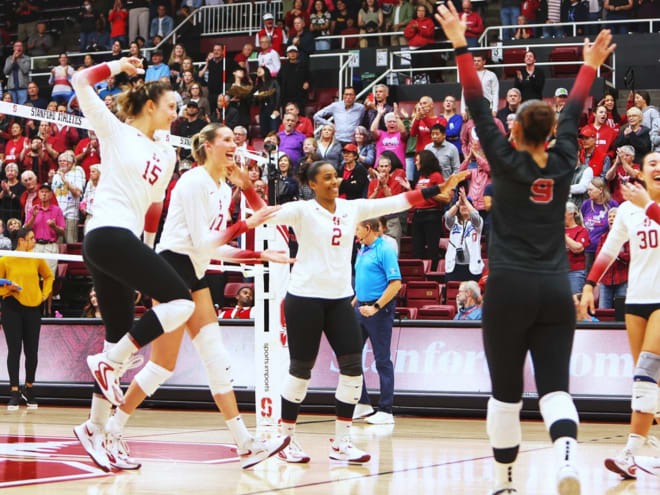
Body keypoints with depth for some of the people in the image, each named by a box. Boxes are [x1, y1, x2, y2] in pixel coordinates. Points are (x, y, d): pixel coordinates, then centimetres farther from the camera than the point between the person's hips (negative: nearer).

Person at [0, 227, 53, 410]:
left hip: (33, 307, 2)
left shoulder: (37, 259, 5)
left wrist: (45, 294, 10)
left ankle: (28, 388, 20)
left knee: (32, 351, 3)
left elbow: (48, 276, 22)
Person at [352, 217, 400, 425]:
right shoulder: (362, 250, 15)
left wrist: (376, 307, -21)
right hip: (361, 308, 9)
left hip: (379, 310, -9)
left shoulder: (385, 250, -12)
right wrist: (354, 303, 17)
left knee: (382, 360, -3)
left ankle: (385, 411, 2)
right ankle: (362, 403, 17)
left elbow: (395, 283, -18)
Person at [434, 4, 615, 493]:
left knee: (506, 392, 8)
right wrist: (591, 64, 31)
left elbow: (479, 108, -1)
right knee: (555, 387, -1)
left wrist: (461, 45, 3)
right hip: (555, 290, 3)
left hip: (509, 289, -2)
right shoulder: (563, 162, 5)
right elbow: (574, 112, 19)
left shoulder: (507, 162, -3)